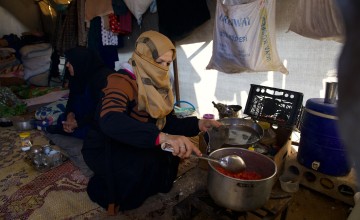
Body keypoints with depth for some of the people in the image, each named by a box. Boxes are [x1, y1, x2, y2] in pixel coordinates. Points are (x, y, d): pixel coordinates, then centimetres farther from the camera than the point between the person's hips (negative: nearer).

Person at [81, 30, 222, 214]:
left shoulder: (156, 83, 0)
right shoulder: (121, 81, -25)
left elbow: (167, 121, 0)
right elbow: (110, 121, -44)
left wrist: (198, 124, -17)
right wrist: (162, 136, -56)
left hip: (132, 147, 8)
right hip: (104, 149, -7)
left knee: (173, 152, -12)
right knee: (149, 163, -32)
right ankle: (107, 191, -4)